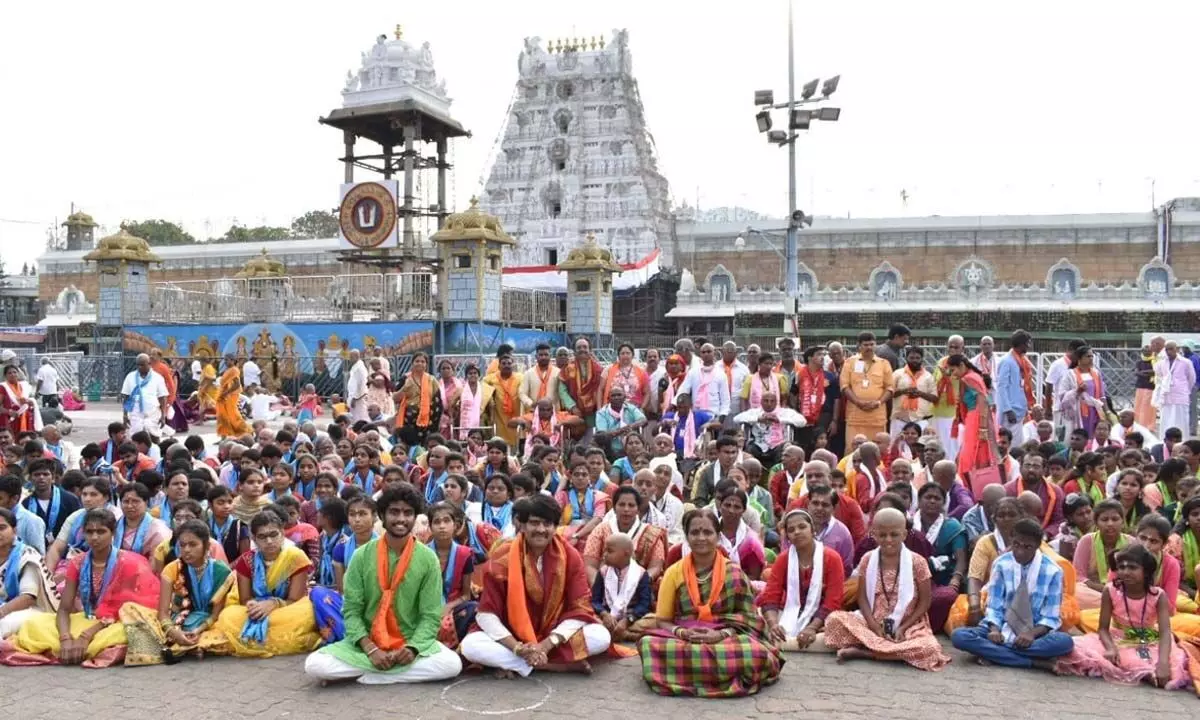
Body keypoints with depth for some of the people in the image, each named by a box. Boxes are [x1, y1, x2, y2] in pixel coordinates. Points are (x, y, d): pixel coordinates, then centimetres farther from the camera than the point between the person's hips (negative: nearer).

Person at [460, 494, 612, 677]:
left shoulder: (570, 557, -8)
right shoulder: (502, 558, -11)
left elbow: (579, 609, -11)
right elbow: (486, 613, -13)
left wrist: (546, 645, -24)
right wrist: (516, 647, -27)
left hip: (555, 637, 1)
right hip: (512, 638, -1)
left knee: (601, 636, -25)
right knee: (470, 645, -29)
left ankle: (511, 663, -21)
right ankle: (563, 665, -27)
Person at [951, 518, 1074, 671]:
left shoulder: (1052, 571, -6)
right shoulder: (1001, 564, -2)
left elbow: (1051, 617, -3)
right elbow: (994, 606, 1)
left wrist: (1032, 634, -23)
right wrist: (994, 629, -20)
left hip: (1035, 633, -1)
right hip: (1003, 630, 2)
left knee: (1064, 641, -35)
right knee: (959, 636, -27)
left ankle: (995, 653, -27)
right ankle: (1034, 662, -28)